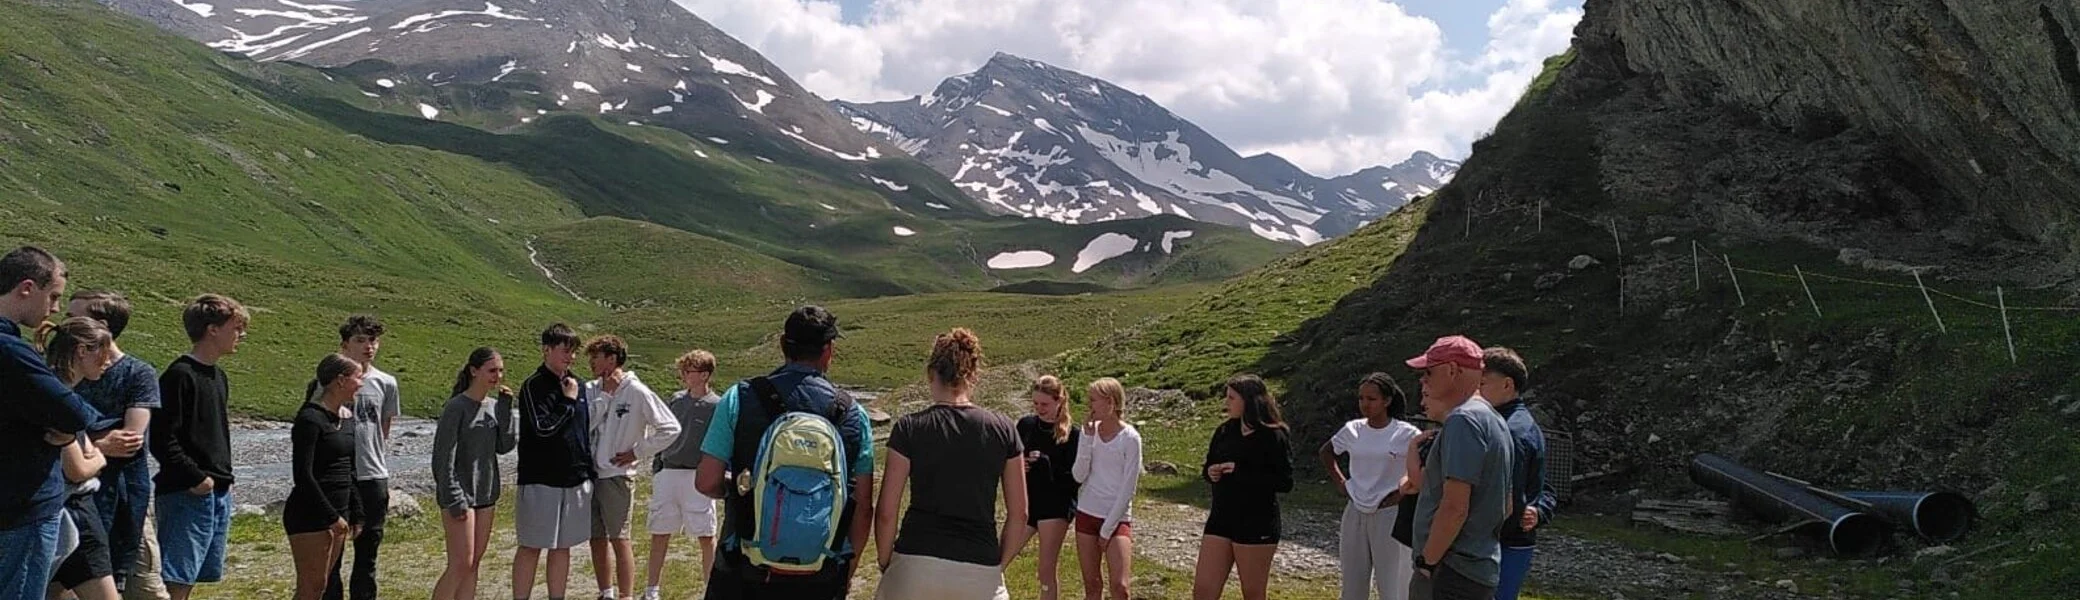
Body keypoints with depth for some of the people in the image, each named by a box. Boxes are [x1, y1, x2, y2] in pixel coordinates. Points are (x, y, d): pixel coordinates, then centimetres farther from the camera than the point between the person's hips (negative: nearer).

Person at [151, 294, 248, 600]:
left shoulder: (219, 377, 16)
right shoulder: (179, 375, -12)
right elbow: (162, 440, -17)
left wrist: (224, 477, 14)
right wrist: (196, 478, -18)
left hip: (219, 494, 9)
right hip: (187, 494, -9)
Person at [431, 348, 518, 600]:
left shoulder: (493, 406, 9)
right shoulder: (457, 407, -12)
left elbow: (504, 446, 3)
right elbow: (443, 458, -14)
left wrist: (505, 409, -5)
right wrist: (455, 500, -17)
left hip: (486, 494, 7)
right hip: (460, 494, -7)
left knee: (474, 564, 9)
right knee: (461, 564, -9)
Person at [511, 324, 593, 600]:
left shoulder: (576, 384, 12)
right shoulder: (533, 386, -8)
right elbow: (543, 428, -20)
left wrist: (588, 472, 16)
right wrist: (568, 400, -11)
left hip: (575, 481, 6)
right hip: (540, 481, -6)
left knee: (562, 546, 11)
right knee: (531, 547, 1)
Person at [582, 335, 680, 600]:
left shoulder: (637, 392, -9)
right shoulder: (592, 390, 7)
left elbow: (670, 428, -9)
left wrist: (637, 452, -9)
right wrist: (605, 395, -11)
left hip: (617, 476, -6)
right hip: (590, 474, 6)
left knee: (618, 538, -3)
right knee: (597, 538, 12)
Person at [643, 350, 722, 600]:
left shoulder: (716, 406, -7)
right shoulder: (676, 400, 8)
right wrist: (657, 473, 14)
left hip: (697, 478, -5)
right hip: (668, 474, 5)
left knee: (706, 537, 1)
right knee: (659, 534, 10)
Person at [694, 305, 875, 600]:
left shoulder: (739, 399, -3)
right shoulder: (853, 414, 0)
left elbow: (706, 482, -5)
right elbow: (863, 505, 1)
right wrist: (848, 570, 14)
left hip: (745, 569, -1)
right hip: (821, 576, 1)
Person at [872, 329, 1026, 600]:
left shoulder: (909, 428, -2)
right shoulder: (1003, 430, 3)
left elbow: (886, 512, -3)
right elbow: (1018, 513, 5)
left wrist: (885, 565, 10)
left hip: (916, 566, -1)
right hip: (980, 572, 1)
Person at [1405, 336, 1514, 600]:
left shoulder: (1463, 420, -16)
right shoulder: (1494, 421, 16)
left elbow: (1454, 507, -22)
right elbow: (1506, 506, 21)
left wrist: (1427, 561, -14)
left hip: (1452, 576, -10)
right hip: (1481, 567, 10)